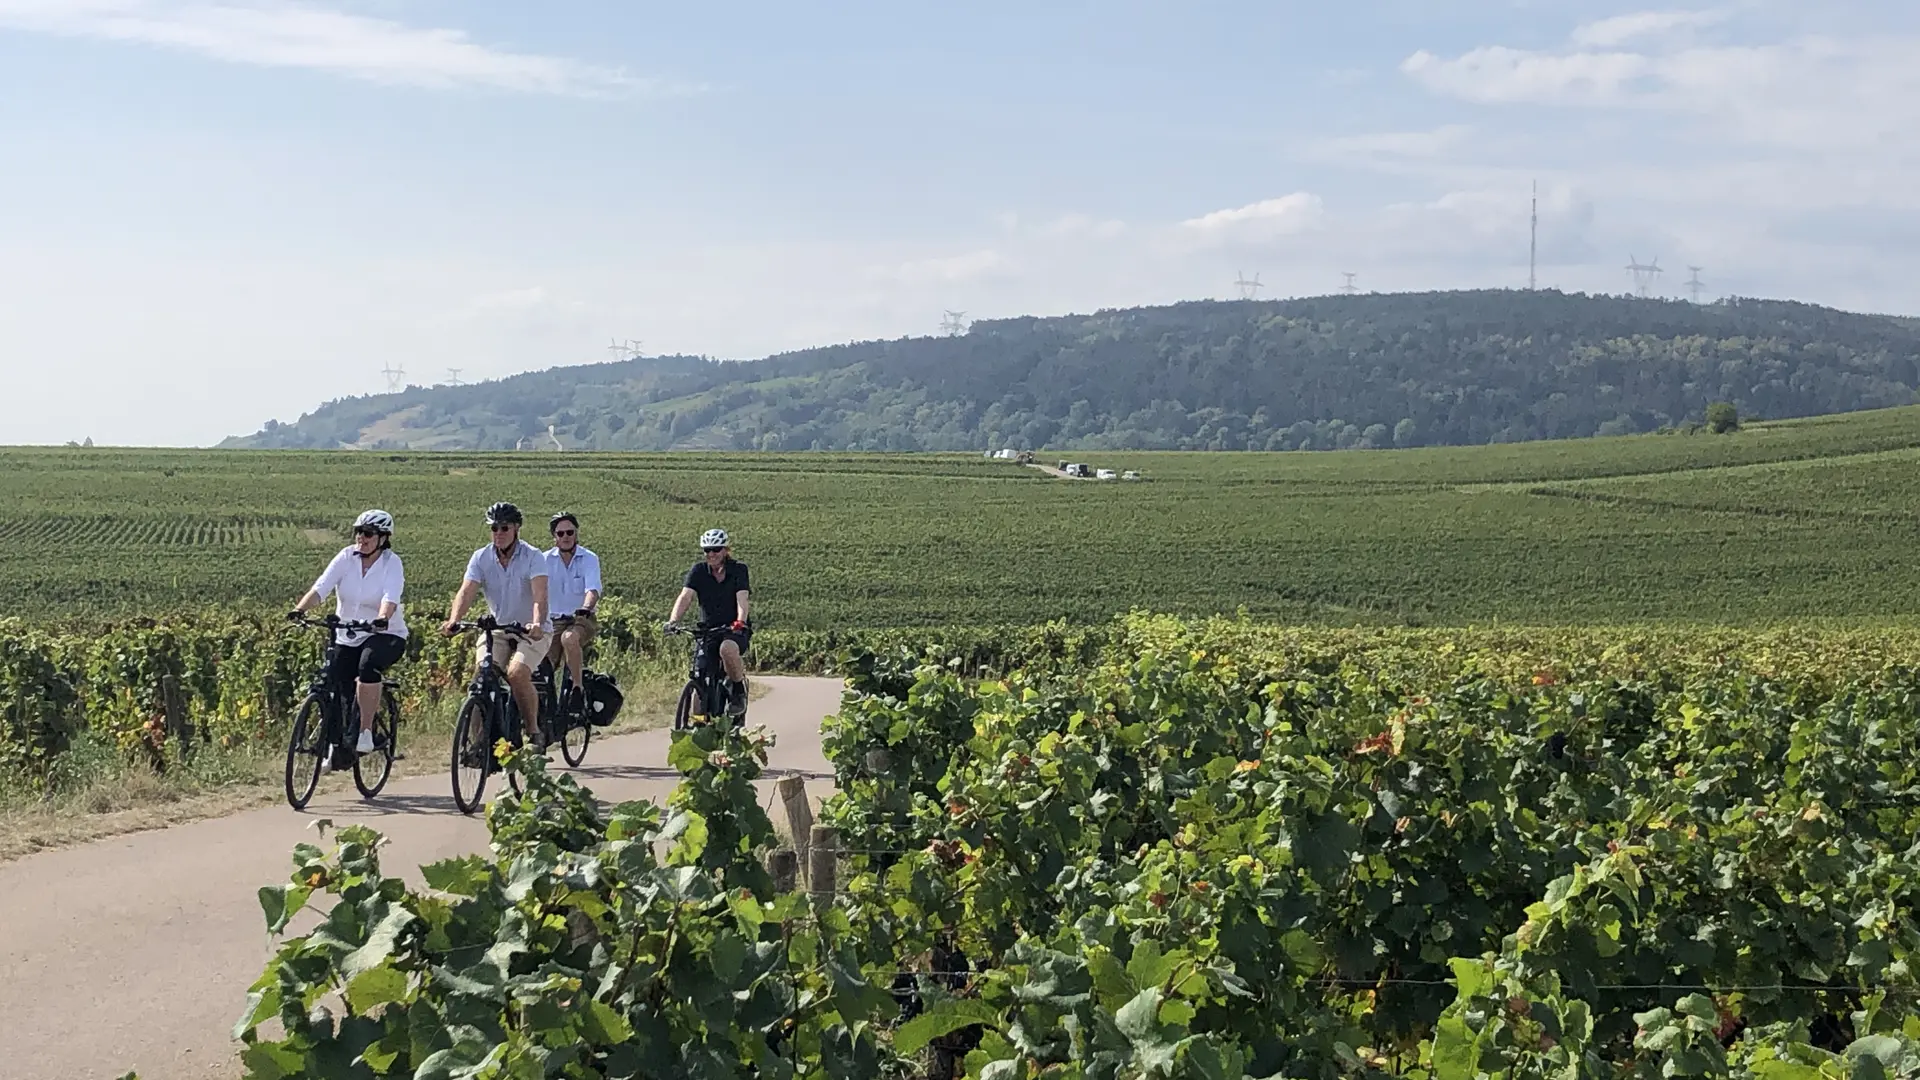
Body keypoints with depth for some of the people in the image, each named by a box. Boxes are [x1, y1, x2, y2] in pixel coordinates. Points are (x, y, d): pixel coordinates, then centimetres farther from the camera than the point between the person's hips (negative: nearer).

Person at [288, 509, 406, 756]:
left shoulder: (392, 563, -10)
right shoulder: (347, 557, -3)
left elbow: (391, 598, -27)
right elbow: (321, 587, -15)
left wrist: (382, 619, -49)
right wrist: (300, 609, -33)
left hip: (386, 636, -4)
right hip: (347, 637, 4)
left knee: (368, 663, -35)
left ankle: (366, 732, -25)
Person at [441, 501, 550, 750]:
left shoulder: (533, 557, -13)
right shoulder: (481, 558, -3)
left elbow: (540, 595, -27)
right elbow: (466, 591, -15)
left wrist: (537, 623, -46)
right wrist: (454, 620, -35)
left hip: (531, 631, -4)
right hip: (496, 629, 4)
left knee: (516, 673, -28)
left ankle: (534, 731, -11)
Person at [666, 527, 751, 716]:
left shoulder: (738, 569, -7)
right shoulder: (699, 571, -1)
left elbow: (742, 599, -21)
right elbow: (685, 596, -15)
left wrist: (740, 622, -41)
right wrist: (673, 620, -33)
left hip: (734, 630, -3)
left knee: (727, 649, -37)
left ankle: (739, 689, -14)